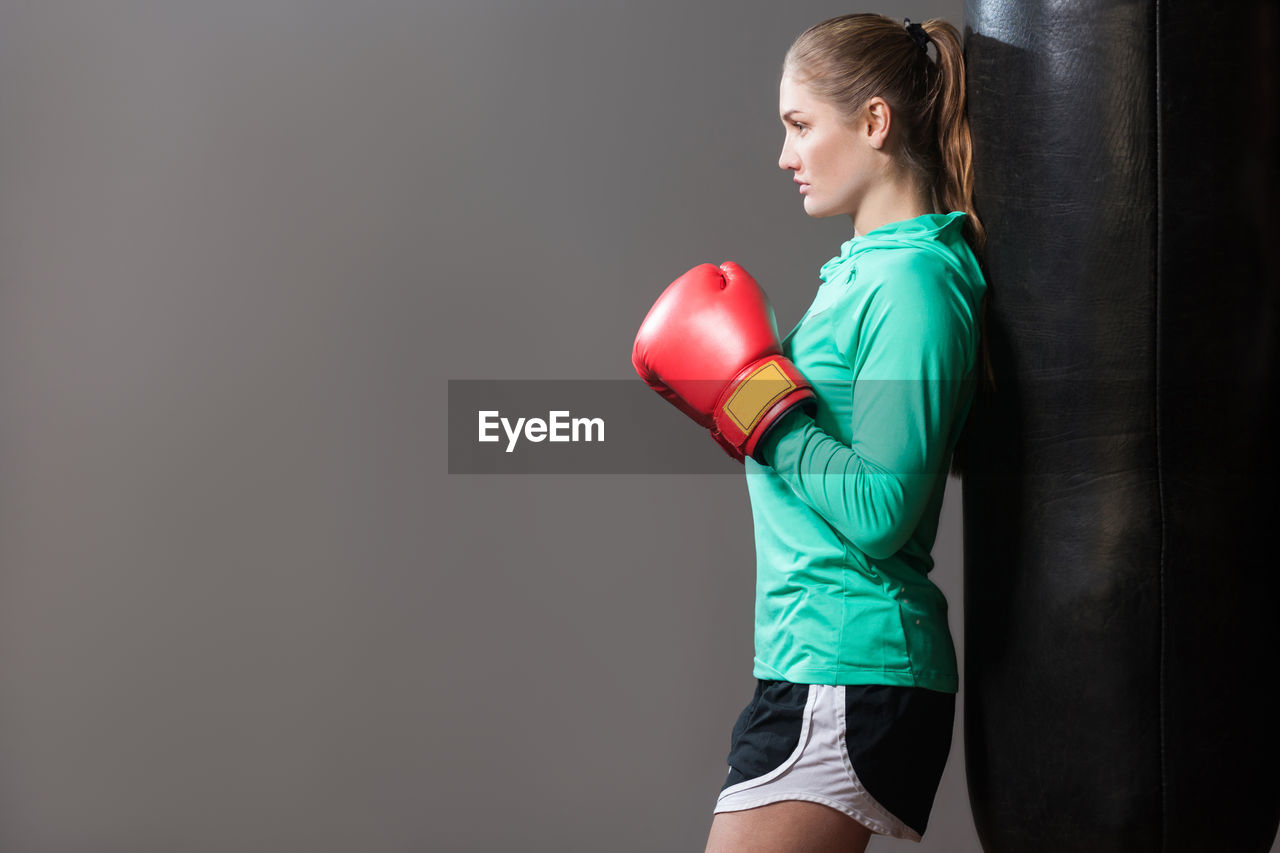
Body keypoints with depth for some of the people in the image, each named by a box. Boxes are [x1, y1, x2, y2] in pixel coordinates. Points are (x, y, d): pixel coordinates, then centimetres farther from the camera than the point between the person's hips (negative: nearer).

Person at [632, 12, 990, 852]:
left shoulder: (910, 283, -15)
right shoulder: (867, 267, 14)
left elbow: (878, 514, -21)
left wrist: (752, 398, -17)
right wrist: (753, 386, 11)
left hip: (847, 682, -10)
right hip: (832, 666, 10)